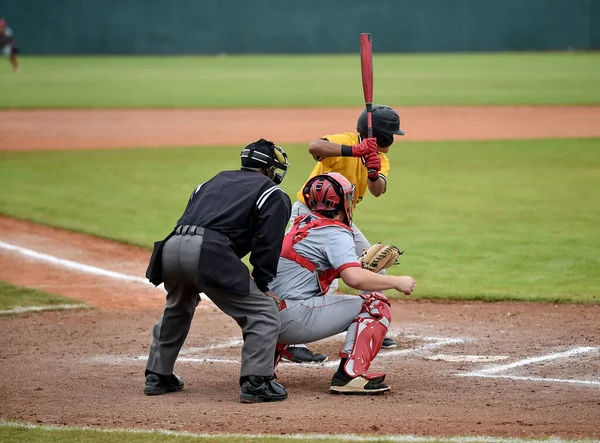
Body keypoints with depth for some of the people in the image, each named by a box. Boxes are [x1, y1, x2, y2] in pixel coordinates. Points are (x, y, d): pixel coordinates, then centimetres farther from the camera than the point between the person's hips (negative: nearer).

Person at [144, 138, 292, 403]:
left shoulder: (214, 181, 34)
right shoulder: (272, 194, 16)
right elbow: (267, 245, 3)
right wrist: (261, 286, 9)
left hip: (171, 247, 7)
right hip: (209, 254, -7)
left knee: (177, 309, 34)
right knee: (264, 312, 1)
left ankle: (157, 376, 35)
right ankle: (255, 383, -9)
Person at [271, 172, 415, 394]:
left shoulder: (301, 224, 17)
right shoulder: (336, 233, -7)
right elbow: (354, 278, -22)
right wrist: (396, 282, -9)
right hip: (293, 321, -9)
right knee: (376, 305, -3)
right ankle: (349, 375, -15)